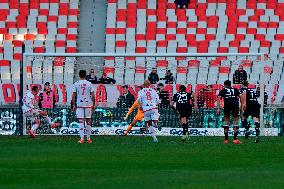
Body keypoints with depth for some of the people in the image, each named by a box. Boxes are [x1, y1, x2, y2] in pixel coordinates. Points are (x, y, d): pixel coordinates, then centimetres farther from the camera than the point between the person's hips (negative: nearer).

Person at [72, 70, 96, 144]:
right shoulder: (89, 84, 1)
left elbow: (73, 95, -1)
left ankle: (81, 138, -11)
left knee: (81, 121, -2)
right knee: (88, 121, 8)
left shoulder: (76, 84, -1)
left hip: (79, 104, -1)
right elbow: (93, 95, 1)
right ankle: (88, 138, 13)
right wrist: (93, 104, 10)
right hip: (88, 104, 1)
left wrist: (74, 105, 5)